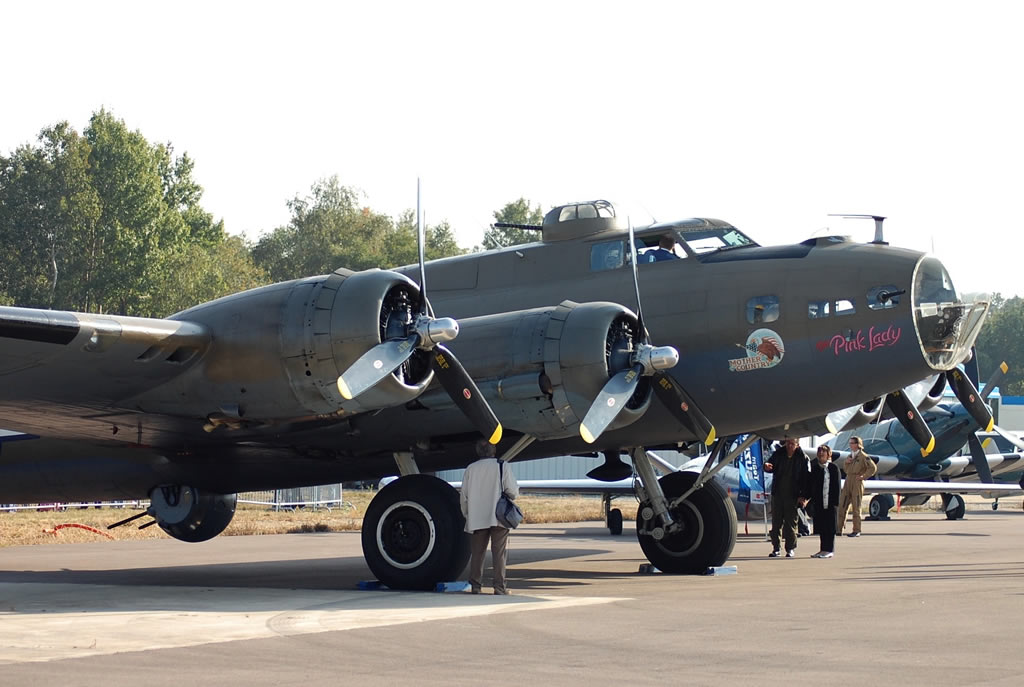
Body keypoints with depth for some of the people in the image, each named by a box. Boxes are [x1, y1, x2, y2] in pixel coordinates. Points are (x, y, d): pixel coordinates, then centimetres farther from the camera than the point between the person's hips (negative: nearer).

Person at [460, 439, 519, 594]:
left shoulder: (471, 469, 3)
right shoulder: (501, 467, -4)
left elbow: (464, 496, 6)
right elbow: (513, 492, -6)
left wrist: (466, 515, 19)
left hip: (477, 518, 2)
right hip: (499, 517, -2)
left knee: (477, 552, 9)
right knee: (499, 552, 1)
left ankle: (475, 584, 8)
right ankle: (499, 586, -3)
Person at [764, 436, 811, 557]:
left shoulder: (803, 458, -4)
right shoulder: (779, 453, 3)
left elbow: (806, 478, -3)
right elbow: (772, 468, 11)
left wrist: (803, 496, -10)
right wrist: (767, 467, -15)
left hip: (792, 494, -3)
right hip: (777, 493, 3)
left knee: (791, 522, 2)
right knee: (776, 521, 5)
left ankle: (791, 548, 10)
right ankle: (776, 548, 11)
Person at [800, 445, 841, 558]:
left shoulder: (833, 468, -3)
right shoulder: (814, 468, 13)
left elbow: (837, 486, -6)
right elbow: (810, 485, 16)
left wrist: (836, 502, -12)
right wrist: (805, 498, 3)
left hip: (829, 502, -6)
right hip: (818, 502, 6)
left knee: (829, 527, -1)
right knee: (820, 527, 9)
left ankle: (829, 550, 3)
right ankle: (823, 549, 15)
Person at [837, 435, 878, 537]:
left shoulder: (863, 456, -7)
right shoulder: (850, 456, 15)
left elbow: (873, 468, -14)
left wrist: (863, 477, -12)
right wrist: (846, 462, 4)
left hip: (857, 483, -7)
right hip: (848, 482, 7)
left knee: (856, 507, -3)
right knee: (842, 506, 3)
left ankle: (857, 531, 1)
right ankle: (839, 529, 7)